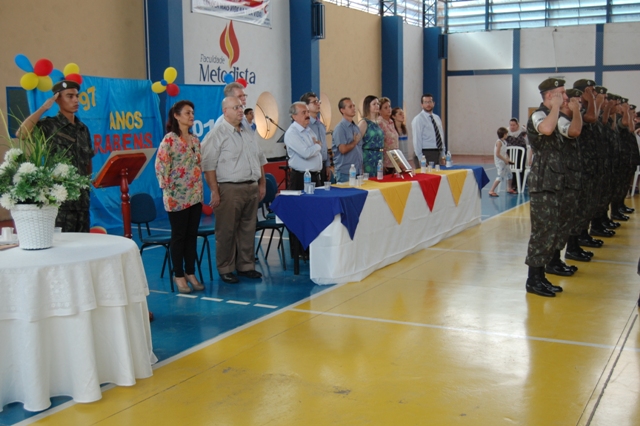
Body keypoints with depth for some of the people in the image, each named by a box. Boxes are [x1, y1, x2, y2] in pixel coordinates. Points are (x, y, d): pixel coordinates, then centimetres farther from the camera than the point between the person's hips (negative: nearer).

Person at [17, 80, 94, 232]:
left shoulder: (83, 129, 13)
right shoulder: (49, 125, -4)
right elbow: (21, 133, -21)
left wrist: (88, 182, 11)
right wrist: (43, 108, -15)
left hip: (81, 197, 6)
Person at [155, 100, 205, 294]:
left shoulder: (195, 140, 11)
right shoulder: (169, 140, -10)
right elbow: (161, 167, -13)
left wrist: (200, 191, 11)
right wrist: (169, 193, -14)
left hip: (195, 196, 6)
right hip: (178, 197, -6)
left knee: (192, 235, 9)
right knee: (179, 236, 2)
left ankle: (190, 273, 17)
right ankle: (179, 276, 11)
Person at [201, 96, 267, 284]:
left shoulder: (248, 133, 16)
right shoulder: (217, 134, -7)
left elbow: (260, 160, 22)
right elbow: (208, 166, -12)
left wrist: (262, 184, 15)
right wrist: (214, 192, -16)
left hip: (252, 188, 7)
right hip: (229, 189, -6)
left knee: (248, 230, 10)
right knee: (226, 231, 0)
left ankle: (246, 265, 21)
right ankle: (226, 269, 10)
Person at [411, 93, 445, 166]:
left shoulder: (437, 118, 15)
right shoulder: (418, 119, -7)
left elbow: (441, 137, 17)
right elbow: (417, 140, -12)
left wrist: (442, 156, 11)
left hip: (438, 153, 7)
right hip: (427, 153, -7)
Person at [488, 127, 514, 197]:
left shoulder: (504, 141, 10)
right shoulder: (499, 142, -18)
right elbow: (497, 154, -24)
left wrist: (508, 159, 8)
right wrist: (505, 160, -18)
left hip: (504, 162, 10)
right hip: (500, 162, -10)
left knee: (509, 173, 19)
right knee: (500, 176, -13)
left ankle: (509, 189, 37)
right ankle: (491, 191, -12)